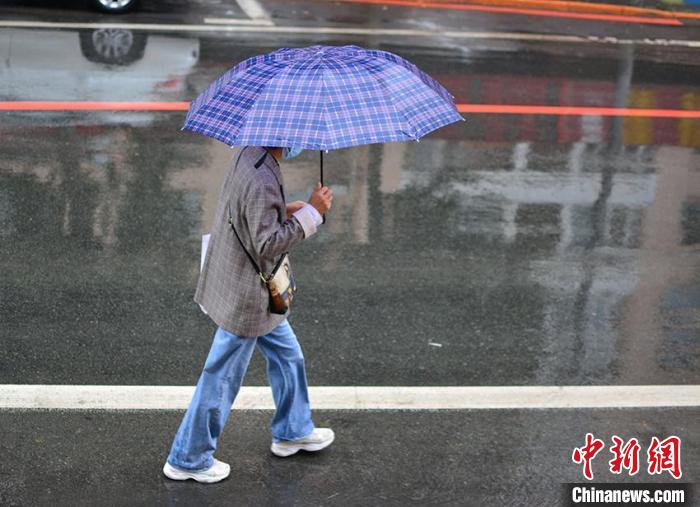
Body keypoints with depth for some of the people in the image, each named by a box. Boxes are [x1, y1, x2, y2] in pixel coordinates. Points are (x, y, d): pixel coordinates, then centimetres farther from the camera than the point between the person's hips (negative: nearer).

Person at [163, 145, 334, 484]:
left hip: (257, 293, 10)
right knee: (222, 378, 4)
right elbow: (268, 244, -27)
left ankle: (292, 431, 43)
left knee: (287, 355, 24)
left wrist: (286, 211, 4)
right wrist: (310, 213, -23)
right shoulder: (262, 182, -30)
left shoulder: (251, 155, 1)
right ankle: (187, 459, 19)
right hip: (246, 297, -10)